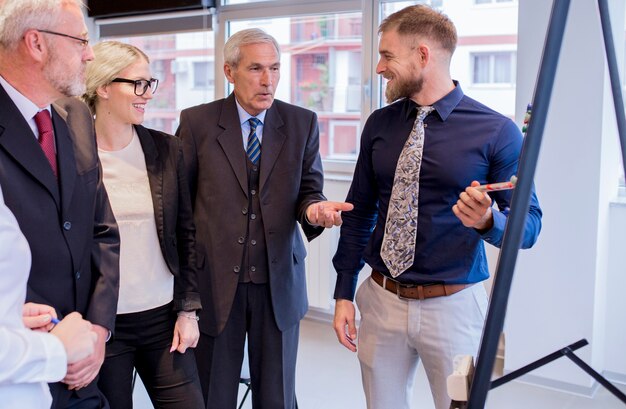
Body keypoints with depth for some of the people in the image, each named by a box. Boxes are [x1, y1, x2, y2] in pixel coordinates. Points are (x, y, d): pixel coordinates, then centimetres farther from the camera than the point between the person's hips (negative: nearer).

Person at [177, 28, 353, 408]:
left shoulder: (303, 124, 1)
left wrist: (314, 208, -21)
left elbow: (308, 189, 3)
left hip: (279, 281, 1)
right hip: (214, 280, -1)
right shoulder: (197, 122, -2)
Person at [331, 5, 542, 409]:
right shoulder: (379, 125, 2)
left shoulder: (498, 132, -9)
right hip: (381, 301, 3)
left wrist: (488, 220, -28)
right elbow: (359, 212, 7)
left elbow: (529, 223, -5)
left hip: (453, 307, -3)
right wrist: (344, 293, 5)